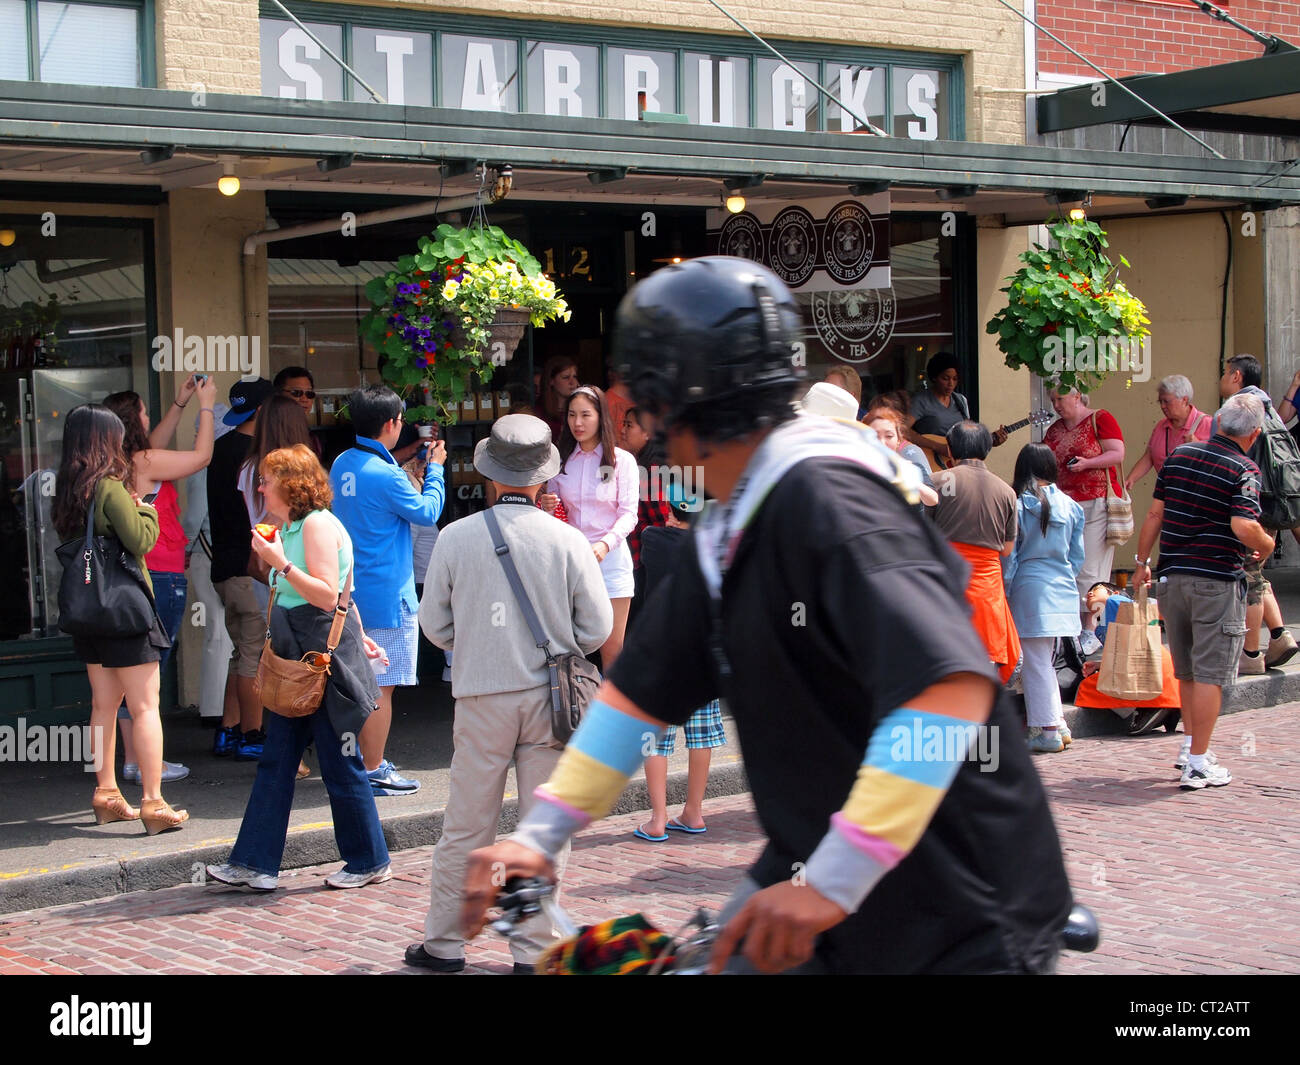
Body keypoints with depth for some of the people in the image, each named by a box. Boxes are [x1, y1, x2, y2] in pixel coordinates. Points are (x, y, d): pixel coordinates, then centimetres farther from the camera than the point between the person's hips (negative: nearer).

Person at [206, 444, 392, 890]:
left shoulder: (317, 524, -14)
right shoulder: (293, 527, 15)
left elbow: (327, 595, -21)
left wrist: (279, 562, -22)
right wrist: (358, 635, 26)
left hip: (326, 655, -10)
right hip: (296, 657, 10)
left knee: (340, 762, 0)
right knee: (275, 760, 7)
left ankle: (369, 862, 13)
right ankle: (255, 862, 10)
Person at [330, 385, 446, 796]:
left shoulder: (342, 465, 6)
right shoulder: (385, 475, -20)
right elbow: (427, 512, -7)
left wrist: (415, 479, 17)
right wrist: (434, 469, 6)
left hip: (352, 589, 9)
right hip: (386, 595, -9)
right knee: (381, 685, -2)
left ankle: (363, 761, 26)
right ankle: (374, 771, 3)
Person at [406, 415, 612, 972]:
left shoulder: (456, 537, -4)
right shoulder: (568, 541, -5)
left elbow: (434, 623, 4)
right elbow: (597, 627, 0)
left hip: (481, 697, 0)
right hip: (548, 697, 0)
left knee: (465, 828, 8)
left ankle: (444, 943, 16)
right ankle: (534, 949, 12)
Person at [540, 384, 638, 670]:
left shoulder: (622, 460, -1)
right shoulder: (561, 461, 8)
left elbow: (628, 514, -6)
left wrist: (605, 544, -23)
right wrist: (547, 507, -8)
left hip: (610, 557, -3)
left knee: (612, 649, -3)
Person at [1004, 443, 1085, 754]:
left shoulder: (1017, 504, -7)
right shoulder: (1070, 506, 4)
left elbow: (1009, 555, -5)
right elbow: (1077, 555, 9)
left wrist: (1005, 594, 2)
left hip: (1030, 588, -5)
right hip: (1063, 590, 5)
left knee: (1037, 662, 1)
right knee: (1045, 660, 17)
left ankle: (1048, 730, 2)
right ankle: (1057, 725, 17)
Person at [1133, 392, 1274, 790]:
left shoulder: (1180, 456, 7)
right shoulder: (1243, 470, -11)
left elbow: (1155, 513, 9)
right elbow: (1244, 527, -24)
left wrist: (1142, 561, 18)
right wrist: (1266, 545, -4)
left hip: (1173, 576, 6)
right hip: (1217, 581, -6)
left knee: (1187, 671, 20)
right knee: (1210, 674, -2)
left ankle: (1190, 744, 29)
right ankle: (1197, 764, -2)